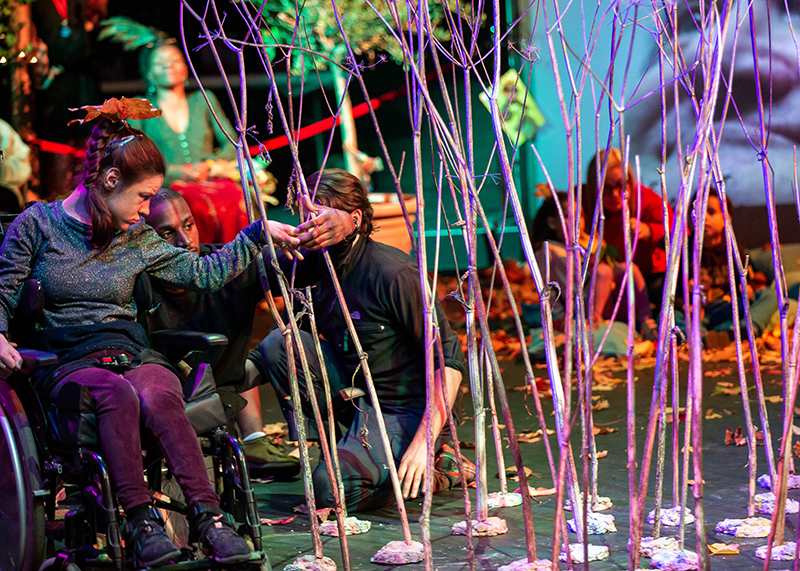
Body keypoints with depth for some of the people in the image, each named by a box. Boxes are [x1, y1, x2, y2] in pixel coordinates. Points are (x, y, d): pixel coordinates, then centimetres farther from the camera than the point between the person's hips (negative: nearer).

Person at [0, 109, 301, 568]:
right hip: (65, 360, -3)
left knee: (160, 396, -34)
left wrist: (258, 234, 15)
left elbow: (204, 272, 19)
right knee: (117, 394, -38)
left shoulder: (137, 239, 16)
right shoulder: (38, 224, 6)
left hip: (131, 353, 3)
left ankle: (208, 517, -39)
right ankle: (141, 520, -41)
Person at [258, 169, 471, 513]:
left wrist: (424, 440, -27)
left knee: (330, 488, -27)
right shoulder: (316, 261, 0)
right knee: (278, 344, -11)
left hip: (404, 411, -7)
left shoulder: (394, 274, -21)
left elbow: (449, 358, -21)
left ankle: (439, 468, -3)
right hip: (352, 391, 7)